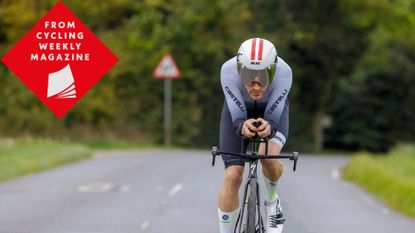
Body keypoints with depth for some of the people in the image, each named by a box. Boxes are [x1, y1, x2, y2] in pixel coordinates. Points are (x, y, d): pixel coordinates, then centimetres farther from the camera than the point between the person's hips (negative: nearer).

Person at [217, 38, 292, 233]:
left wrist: (268, 127, -55)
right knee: (232, 176, -12)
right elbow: (237, 117, -32)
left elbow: (273, 116, -32)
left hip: (272, 109, 0)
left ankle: (271, 201, 4)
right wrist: (242, 126, -55)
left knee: (268, 157, -28)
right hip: (239, 109, 0)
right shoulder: (229, 70, -38)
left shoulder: (283, 72, -38)